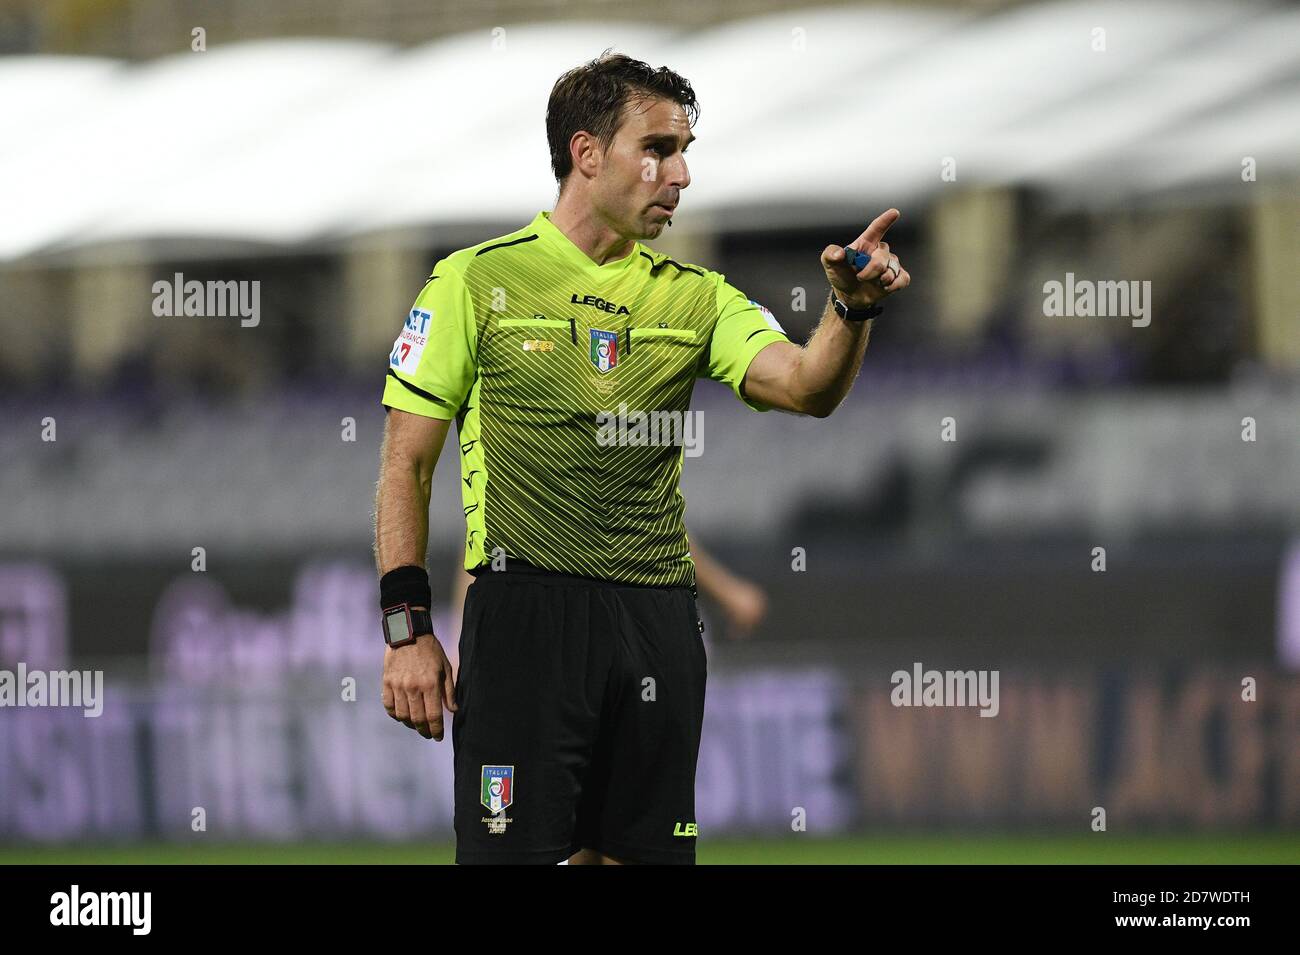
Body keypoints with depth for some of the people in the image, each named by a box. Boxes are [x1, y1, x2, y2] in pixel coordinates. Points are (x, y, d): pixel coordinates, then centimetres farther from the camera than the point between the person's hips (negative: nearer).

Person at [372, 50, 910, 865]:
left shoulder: (696, 298, 13)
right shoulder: (476, 280, 2)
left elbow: (804, 386, -5)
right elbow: (406, 465, 2)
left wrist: (852, 309, -26)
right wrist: (407, 629, -6)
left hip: (659, 623, 4)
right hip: (525, 610, -4)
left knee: (639, 853, 6)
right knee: (513, 853, -9)